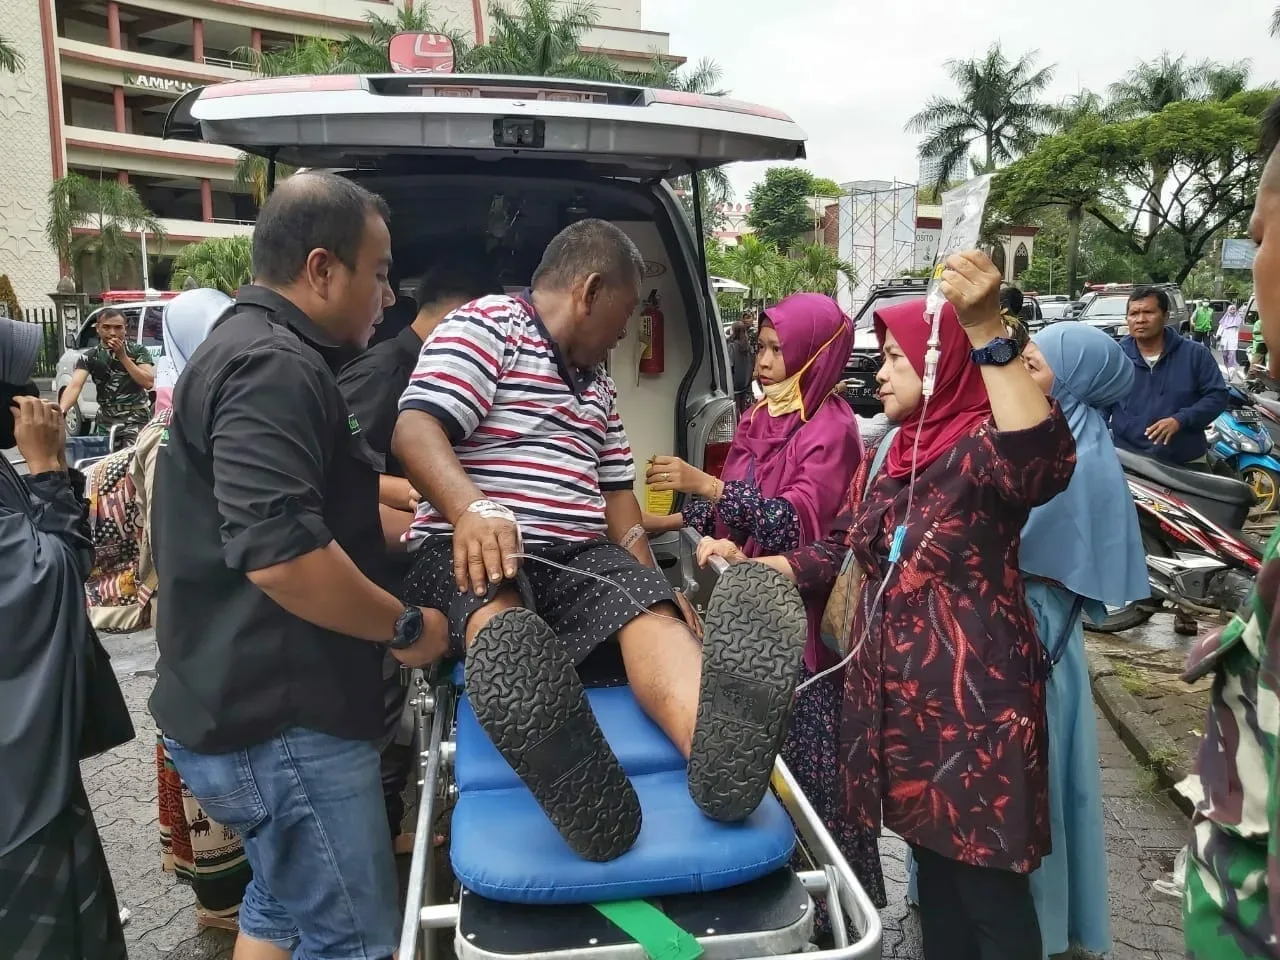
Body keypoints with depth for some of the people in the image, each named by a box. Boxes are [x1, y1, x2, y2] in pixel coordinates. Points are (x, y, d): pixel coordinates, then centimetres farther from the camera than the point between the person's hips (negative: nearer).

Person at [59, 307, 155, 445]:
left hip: (136, 418, -2)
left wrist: (122, 356, -16)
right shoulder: (90, 357, -1)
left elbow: (148, 383, -13)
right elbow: (75, 386, -15)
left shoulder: (137, 350, -2)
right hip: (106, 420, 3)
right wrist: (60, 412, -33)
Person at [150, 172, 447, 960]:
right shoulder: (273, 367, -20)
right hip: (280, 716, -11)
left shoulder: (263, 351, 15)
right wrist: (405, 627, -16)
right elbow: (280, 554, -30)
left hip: (257, 701, 11)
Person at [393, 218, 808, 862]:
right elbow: (415, 430, -13)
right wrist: (473, 510, -32)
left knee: (650, 610, -25)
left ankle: (719, 752, -56)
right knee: (496, 607, -38)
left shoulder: (597, 383, 27)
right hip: (473, 549, -5)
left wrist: (653, 583, 14)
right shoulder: (487, 324, 2)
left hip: (580, 556, 6)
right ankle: (571, 784, -68)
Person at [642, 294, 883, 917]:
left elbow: (797, 521, -20)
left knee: (806, 757, 1)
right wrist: (665, 521, 4)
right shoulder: (759, 418, 12)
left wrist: (702, 483, -24)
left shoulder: (831, 428, -10)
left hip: (801, 615, -6)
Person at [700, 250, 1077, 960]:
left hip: (972, 701, -7)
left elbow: (1044, 462, -38)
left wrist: (986, 332, -42)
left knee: (989, 889, 6)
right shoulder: (888, 456, 10)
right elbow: (836, 554, 15)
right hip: (894, 695, 8)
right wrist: (747, 565, 4)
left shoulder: (978, 449, -14)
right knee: (934, 863, 22)